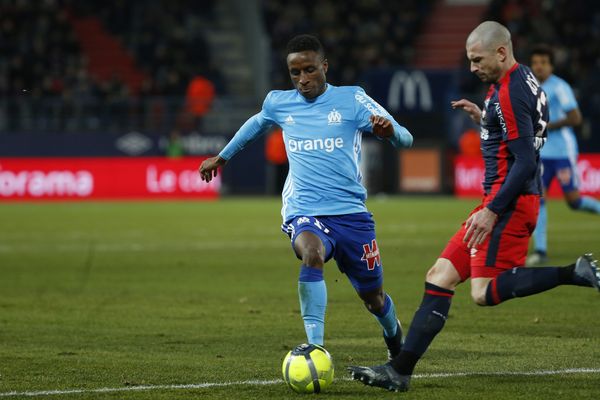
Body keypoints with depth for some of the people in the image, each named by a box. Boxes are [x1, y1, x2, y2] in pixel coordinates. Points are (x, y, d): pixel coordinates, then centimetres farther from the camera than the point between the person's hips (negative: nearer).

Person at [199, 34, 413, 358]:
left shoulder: (351, 99, -1)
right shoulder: (278, 103, 7)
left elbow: (404, 140, -7)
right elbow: (257, 123, 32)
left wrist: (389, 130, -31)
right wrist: (223, 156, 41)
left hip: (350, 212, 0)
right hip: (303, 212, 0)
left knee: (373, 297, 11)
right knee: (311, 253, -36)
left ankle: (394, 336, 48)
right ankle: (315, 348, -41)